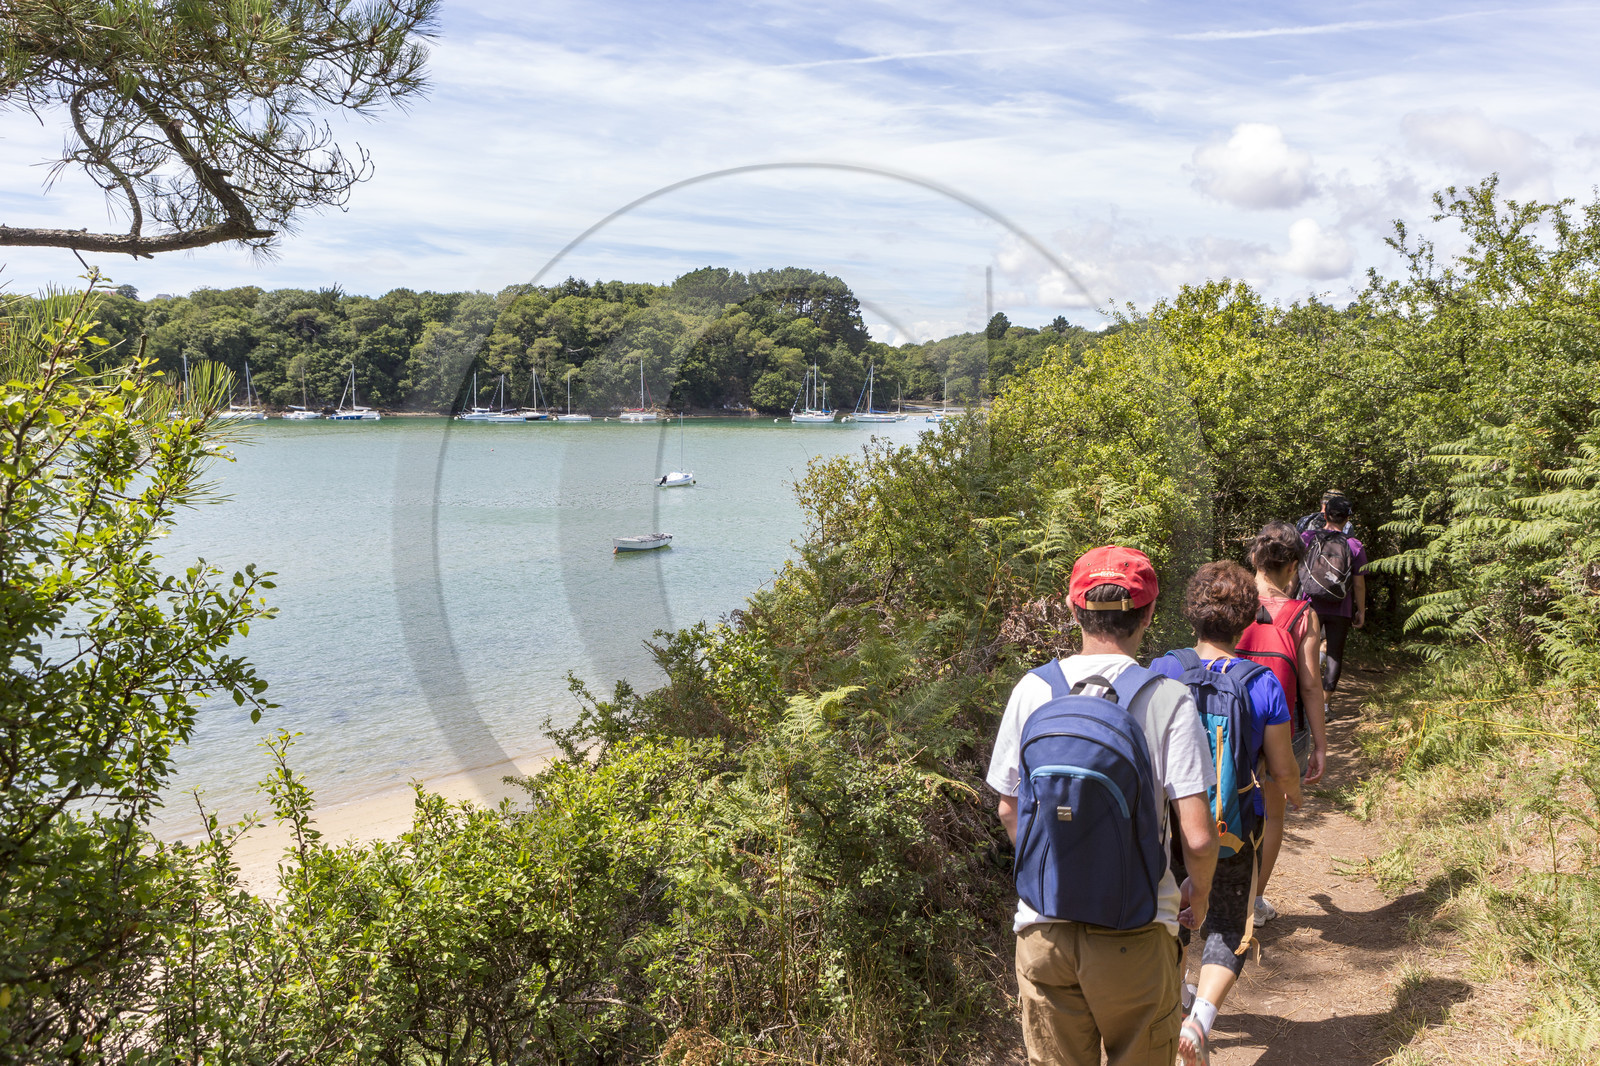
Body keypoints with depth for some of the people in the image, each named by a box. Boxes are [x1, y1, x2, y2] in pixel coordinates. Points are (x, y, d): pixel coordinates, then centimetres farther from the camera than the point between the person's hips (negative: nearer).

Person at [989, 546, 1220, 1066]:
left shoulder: (1032, 690, -4)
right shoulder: (1167, 699, -12)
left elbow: (1009, 810, 5)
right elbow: (1198, 838, -14)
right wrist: (1199, 895, 6)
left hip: (1042, 928, 2)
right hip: (1133, 933, -2)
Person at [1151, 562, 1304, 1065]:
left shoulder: (1162, 672, -13)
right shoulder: (1263, 684, -14)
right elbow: (1282, 768, -5)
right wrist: (1295, 795, 18)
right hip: (1232, 832, -1)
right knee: (1228, 932, 13)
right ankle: (1201, 1016, -9)